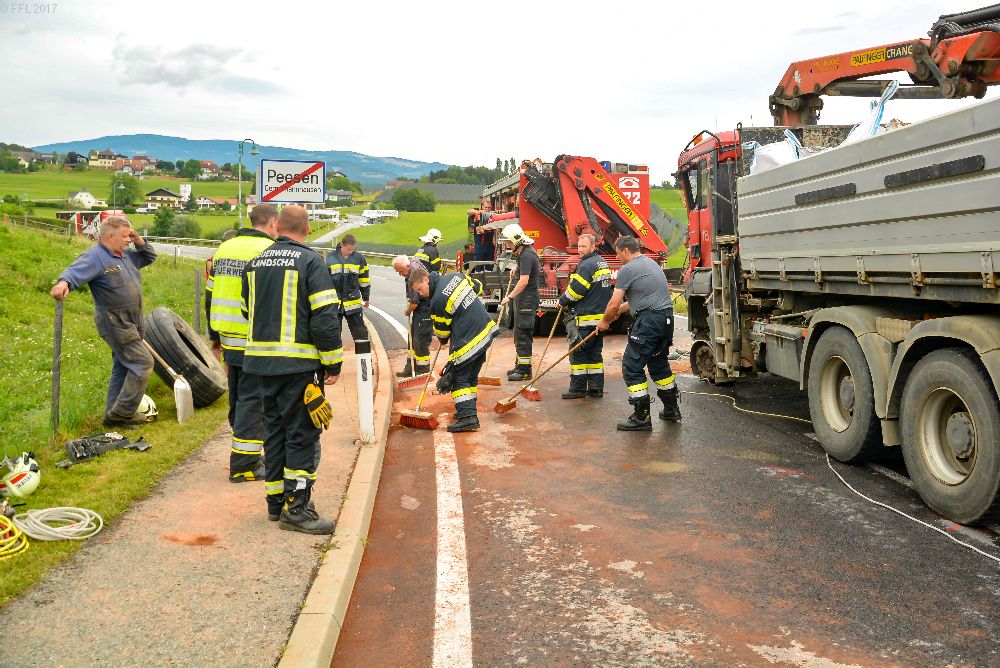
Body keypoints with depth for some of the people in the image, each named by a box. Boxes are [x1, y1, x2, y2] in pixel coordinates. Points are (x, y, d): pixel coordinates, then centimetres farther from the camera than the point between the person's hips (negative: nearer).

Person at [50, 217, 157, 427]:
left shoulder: (126, 256, 12)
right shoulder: (95, 256, -16)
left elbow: (150, 257, 26)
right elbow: (75, 271, -32)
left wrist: (140, 242, 7)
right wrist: (64, 282, -54)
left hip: (130, 323, 10)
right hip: (115, 323, -10)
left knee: (123, 368, 15)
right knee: (142, 363, -12)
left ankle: (114, 415, 24)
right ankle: (123, 412, -4)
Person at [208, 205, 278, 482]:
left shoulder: (225, 247, 15)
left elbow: (211, 294, 18)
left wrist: (215, 337, 25)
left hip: (228, 338, 8)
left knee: (238, 399, 18)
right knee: (253, 400, -1)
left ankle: (247, 453, 30)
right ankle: (244, 464, 2)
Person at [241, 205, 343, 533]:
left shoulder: (256, 262, 12)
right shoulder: (310, 261, -10)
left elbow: (248, 311, 21)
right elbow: (326, 317, -15)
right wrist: (333, 363, -9)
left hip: (262, 360, 7)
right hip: (298, 363, -7)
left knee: (274, 429, 16)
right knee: (302, 433, -1)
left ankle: (276, 500, 23)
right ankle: (296, 507, 0)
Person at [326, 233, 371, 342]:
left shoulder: (359, 258, 0)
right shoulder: (331, 258, -1)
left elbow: (364, 279, 9)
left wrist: (366, 297, 12)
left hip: (353, 302, 0)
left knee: (360, 330, 2)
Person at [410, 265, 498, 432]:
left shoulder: (437, 301, -16)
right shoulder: (455, 276, 4)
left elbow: (441, 330, -3)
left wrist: (443, 340, 19)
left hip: (468, 340, -9)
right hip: (486, 329, 9)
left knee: (459, 376, 0)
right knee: (472, 375, 18)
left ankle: (467, 417, -6)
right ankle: (469, 410, 26)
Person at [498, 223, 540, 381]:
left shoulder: (526, 256, -19)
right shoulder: (527, 251, 14)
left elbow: (524, 281, -28)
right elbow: (538, 268, 34)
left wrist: (510, 297, -27)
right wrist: (517, 270, 29)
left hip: (526, 299, -11)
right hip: (523, 299, 11)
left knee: (522, 334, -9)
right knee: (519, 333, 17)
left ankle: (525, 371, -7)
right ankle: (520, 366, 26)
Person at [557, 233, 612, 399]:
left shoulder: (587, 265, -15)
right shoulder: (602, 263, 16)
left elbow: (576, 290, -17)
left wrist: (562, 301, 1)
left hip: (586, 317, -9)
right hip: (601, 316, 9)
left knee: (578, 352, -2)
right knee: (595, 353, 12)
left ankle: (578, 388, 1)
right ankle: (596, 388, 15)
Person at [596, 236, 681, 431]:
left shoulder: (628, 269, -9)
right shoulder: (651, 263, 20)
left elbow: (614, 303, -8)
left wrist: (604, 321, 9)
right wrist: (620, 310, 29)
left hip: (648, 320, -10)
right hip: (666, 318, 10)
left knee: (632, 367, -4)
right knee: (659, 364, 22)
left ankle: (641, 417, -4)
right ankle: (672, 409, 32)